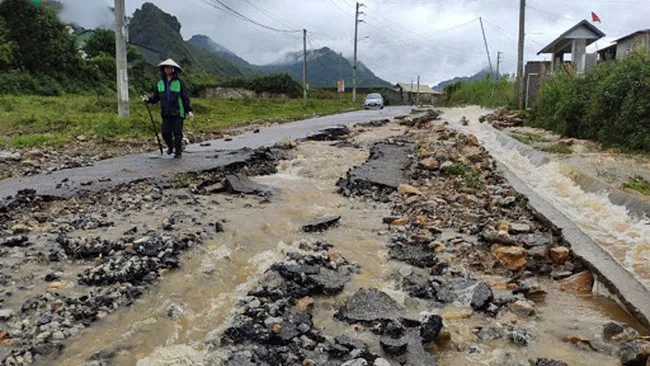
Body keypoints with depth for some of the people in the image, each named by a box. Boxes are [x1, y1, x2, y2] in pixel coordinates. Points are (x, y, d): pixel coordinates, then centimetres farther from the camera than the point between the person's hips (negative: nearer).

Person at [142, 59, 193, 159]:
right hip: (166, 113, 3)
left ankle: (178, 152, 10)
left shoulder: (179, 82, -1)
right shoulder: (159, 83, 9)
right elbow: (156, 98, 11)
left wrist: (189, 110, -7)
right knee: (165, 132, 1)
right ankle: (170, 147, 28)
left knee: (177, 133, -3)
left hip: (178, 112, -3)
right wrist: (148, 99, -9)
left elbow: (185, 97, -2)